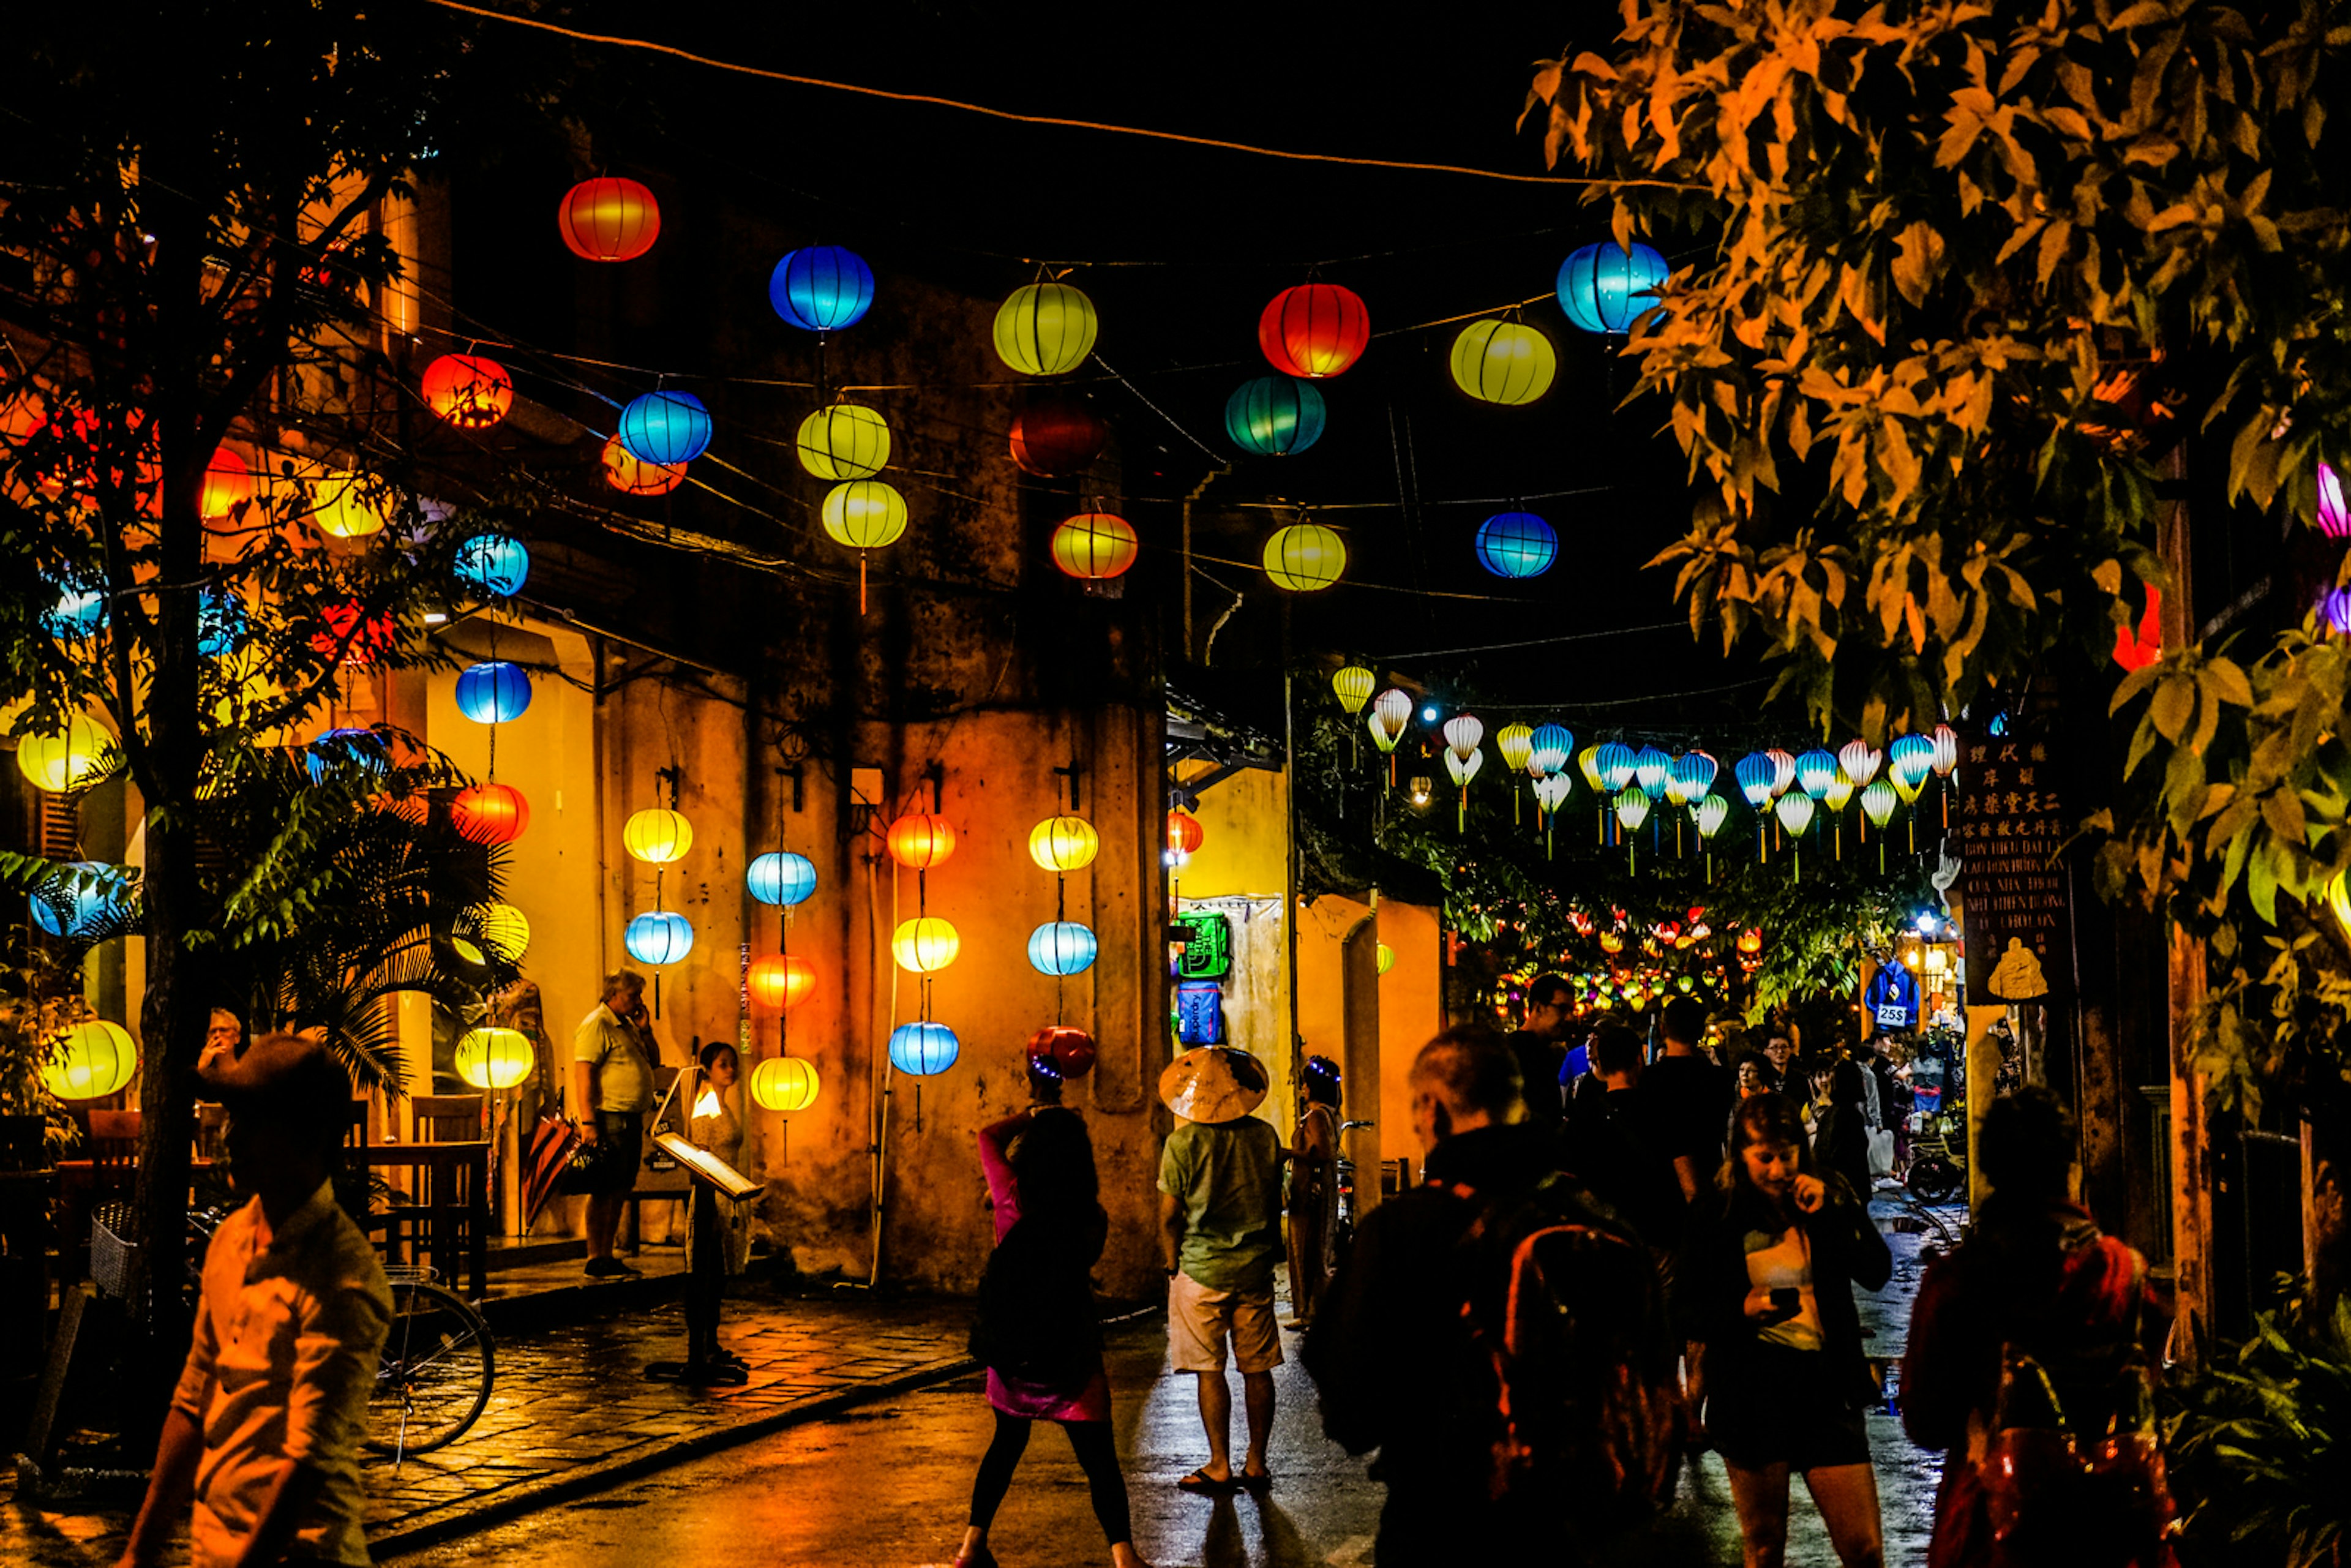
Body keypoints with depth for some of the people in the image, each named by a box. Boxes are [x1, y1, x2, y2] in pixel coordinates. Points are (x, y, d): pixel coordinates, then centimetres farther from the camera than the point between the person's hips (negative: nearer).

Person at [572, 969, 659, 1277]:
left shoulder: (627, 1025, 18)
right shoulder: (596, 1025, -10)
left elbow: (652, 1061, 23)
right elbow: (582, 1073, -17)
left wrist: (645, 1030, 6)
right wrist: (587, 1122, -23)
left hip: (632, 1121, 9)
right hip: (609, 1121, -9)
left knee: (620, 1191, 12)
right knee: (603, 1191, -7)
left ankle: (608, 1257, 18)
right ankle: (596, 1261, -4)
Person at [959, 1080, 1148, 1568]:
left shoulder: (1013, 1199, -11)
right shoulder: (1092, 1218, -10)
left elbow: (988, 1136, 6)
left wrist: (1036, 1110, 19)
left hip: (1012, 1350, 2)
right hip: (1073, 1353, -2)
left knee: (1007, 1443, 21)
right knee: (1098, 1456, 2)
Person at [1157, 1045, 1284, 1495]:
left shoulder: (1184, 1142, -12)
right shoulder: (1264, 1136, 0)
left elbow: (1169, 1214, -8)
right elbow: (1275, 1202, 9)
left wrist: (1172, 1262, 6)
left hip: (1202, 1270, -4)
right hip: (1255, 1268, 4)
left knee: (1210, 1372, 3)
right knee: (1257, 1369, 10)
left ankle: (1219, 1467, 5)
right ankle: (1256, 1464, 15)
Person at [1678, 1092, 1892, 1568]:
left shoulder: (1830, 1196, 5)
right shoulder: (1715, 1217, -2)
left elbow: (1878, 1274, -3)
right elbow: (1685, 1312, 0)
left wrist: (1832, 1212, -13)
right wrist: (1742, 1310, -18)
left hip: (1826, 1383, 1)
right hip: (1751, 1389, -1)